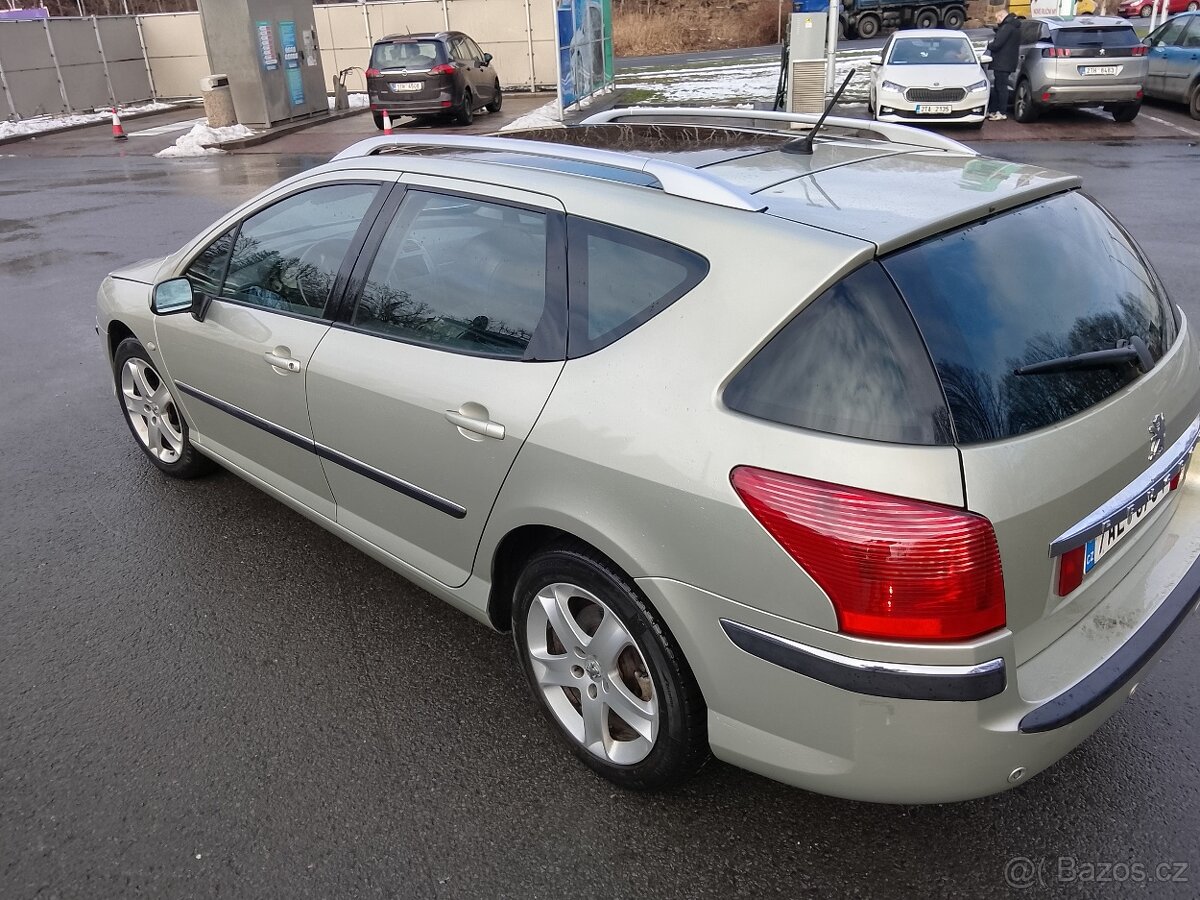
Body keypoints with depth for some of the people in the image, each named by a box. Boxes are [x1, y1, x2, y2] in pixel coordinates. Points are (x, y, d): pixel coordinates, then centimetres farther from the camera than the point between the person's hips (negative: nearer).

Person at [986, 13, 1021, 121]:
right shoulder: (1014, 26, 19)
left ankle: (1001, 113, -7)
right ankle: (993, 111, 20)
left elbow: (997, 44, -20)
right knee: (997, 87, 15)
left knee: (1001, 87, -8)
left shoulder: (1008, 26, -15)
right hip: (1004, 63, 10)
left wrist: (988, 46, -2)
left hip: (1002, 63, -10)